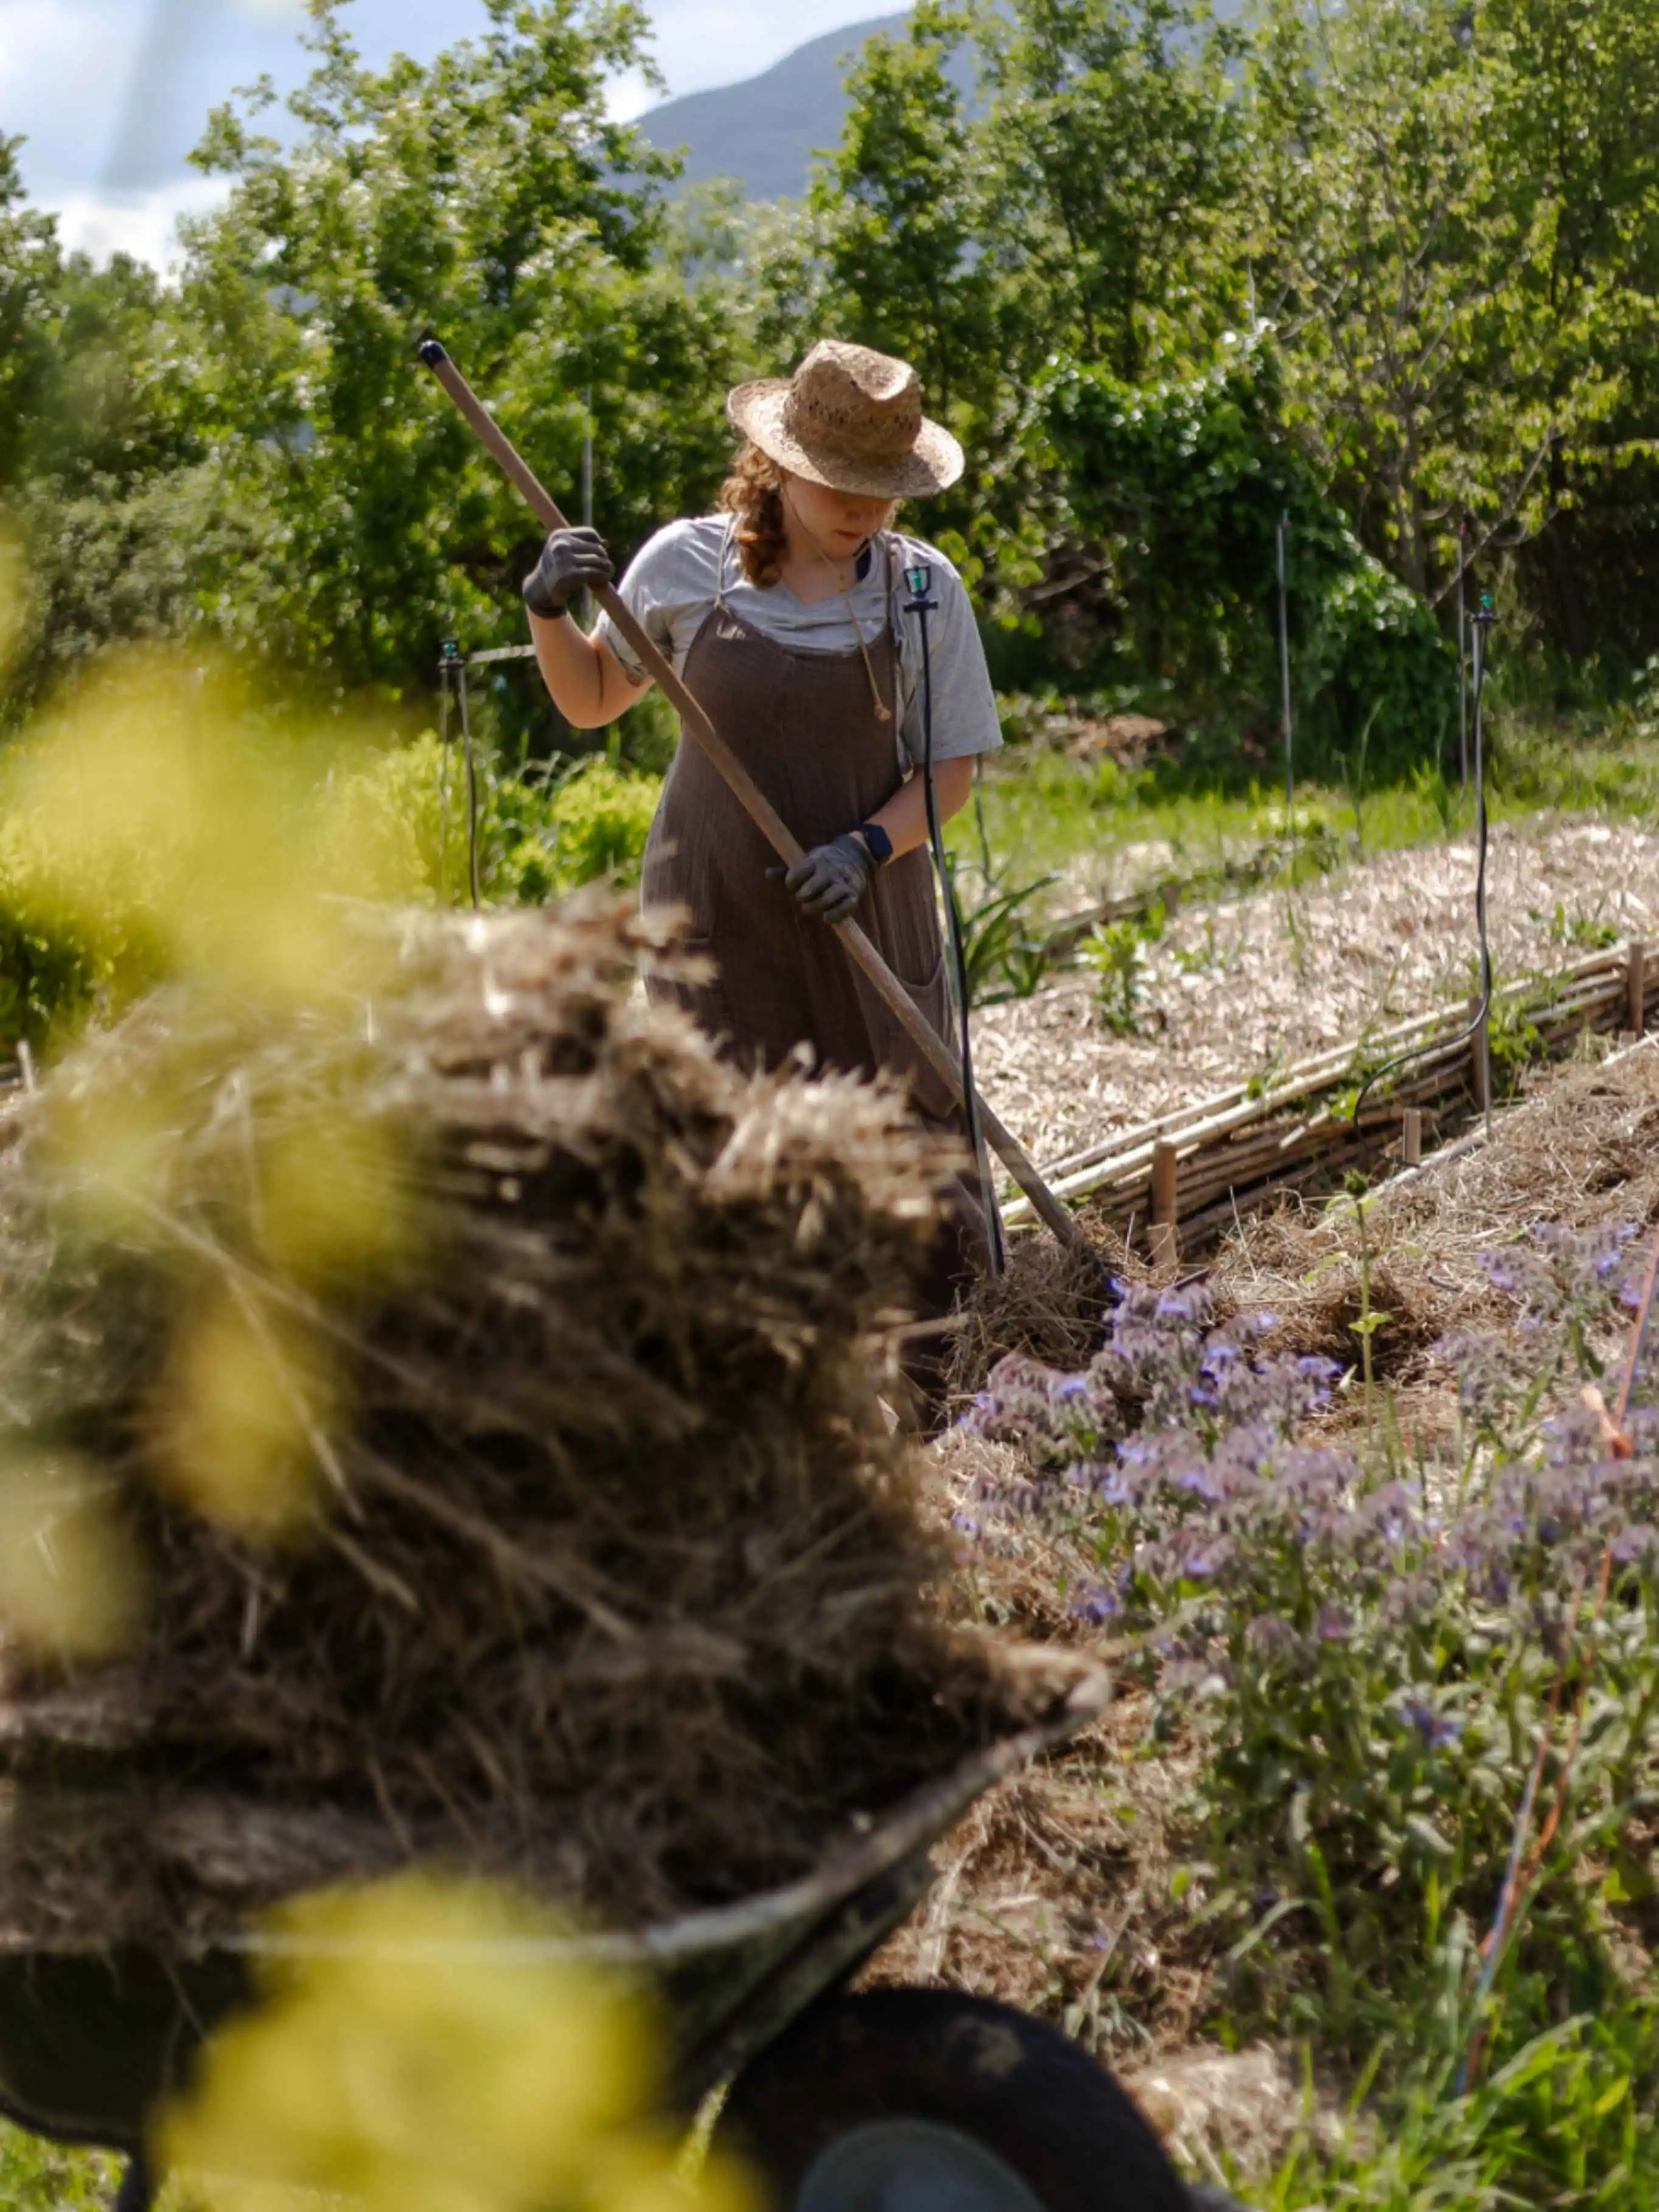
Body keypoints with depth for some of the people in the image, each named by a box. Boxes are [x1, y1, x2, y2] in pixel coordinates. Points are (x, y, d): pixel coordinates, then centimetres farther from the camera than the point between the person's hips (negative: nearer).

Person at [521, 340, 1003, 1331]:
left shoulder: (923, 588, -3)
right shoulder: (686, 563, -3)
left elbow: (953, 769, 2)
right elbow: (590, 701, 10)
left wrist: (868, 847, -16)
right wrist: (551, 611, -9)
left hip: (868, 915, 0)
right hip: (718, 911, 0)